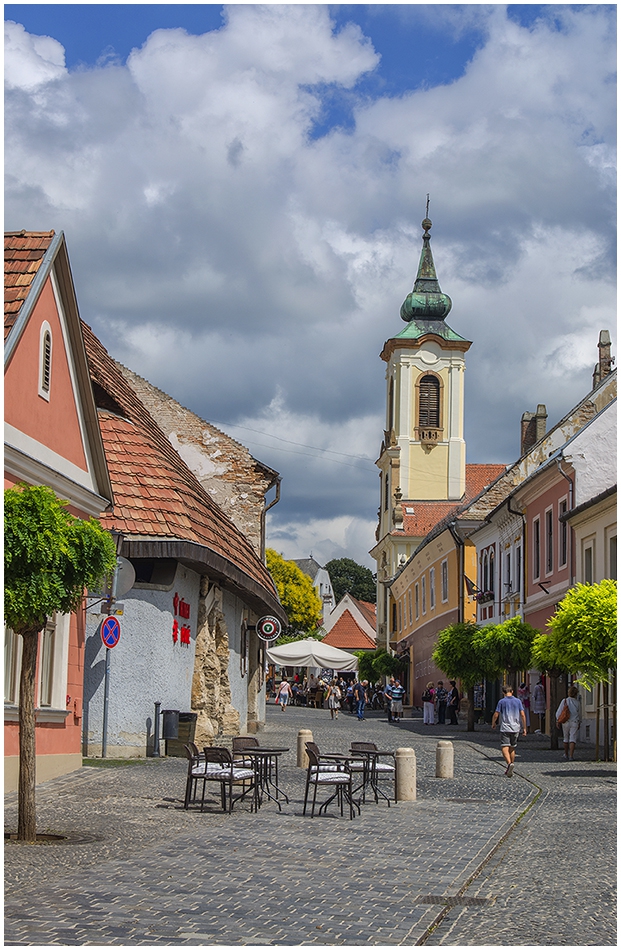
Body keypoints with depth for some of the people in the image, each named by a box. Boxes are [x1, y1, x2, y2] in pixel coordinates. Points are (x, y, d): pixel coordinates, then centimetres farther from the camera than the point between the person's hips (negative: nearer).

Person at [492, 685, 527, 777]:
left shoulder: (501, 702, -2)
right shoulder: (518, 701, 6)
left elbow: (496, 715, -2)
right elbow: (522, 715, 3)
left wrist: (493, 724, 16)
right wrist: (524, 728, 9)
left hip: (505, 728, -4)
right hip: (515, 728, 4)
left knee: (504, 748, -9)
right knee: (512, 748, 15)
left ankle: (509, 763, -34)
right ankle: (509, 770, 21)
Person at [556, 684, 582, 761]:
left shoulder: (564, 701, -6)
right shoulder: (578, 703, -1)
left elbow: (559, 712, -6)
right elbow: (580, 714, 11)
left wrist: (557, 720, 5)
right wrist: (579, 723, 25)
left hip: (566, 722, 0)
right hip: (575, 722, 0)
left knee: (566, 738, 17)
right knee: (573, 739, -3)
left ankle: (566, 754, 29)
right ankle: (571, 755, -16)